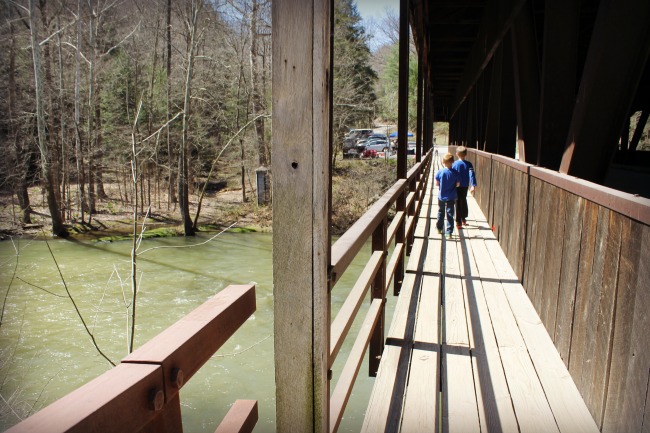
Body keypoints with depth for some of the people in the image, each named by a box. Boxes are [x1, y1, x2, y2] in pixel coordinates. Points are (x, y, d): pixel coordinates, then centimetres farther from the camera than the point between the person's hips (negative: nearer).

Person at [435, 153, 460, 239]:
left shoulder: (439, 172, -11)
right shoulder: (455, 173, -11)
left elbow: (437, 184, -6)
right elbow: (458, 184, -4)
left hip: (441, 196, 1)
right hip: (451, 197, -1)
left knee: (440, 212, 20)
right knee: (450, 214, 3)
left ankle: (439, 228, 32)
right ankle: (449, 232, 1)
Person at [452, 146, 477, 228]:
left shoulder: (454, 164, -9)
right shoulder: (468, 164, -6)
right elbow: (472, 174, -16)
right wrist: (473, 185, -21)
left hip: (456, 187, -2)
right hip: (465, 187, 2)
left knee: (458, 204, 3)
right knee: (463, 202, 22)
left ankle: (458, 222, 1)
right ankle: (463, 219, 34)